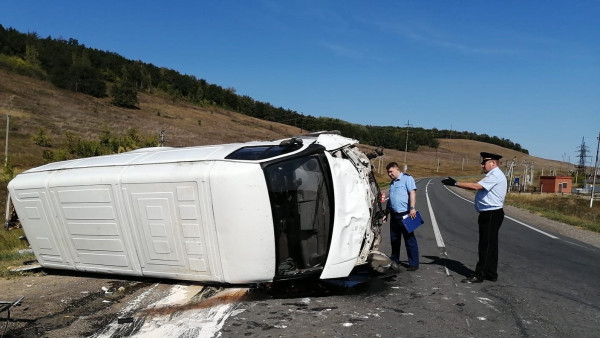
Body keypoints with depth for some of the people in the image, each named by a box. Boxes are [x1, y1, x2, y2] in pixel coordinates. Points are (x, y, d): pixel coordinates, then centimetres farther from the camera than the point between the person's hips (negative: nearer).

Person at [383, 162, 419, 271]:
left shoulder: (407, 178, -4)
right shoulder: (392, 183, 21)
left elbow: (412, 193, -15)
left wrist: (412, 208, -26)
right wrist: (386, 213, 25)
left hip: (405, 214, -8)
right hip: (394, 215, 8)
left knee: (409, 239, -1)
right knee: (394, 239, 13)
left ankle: (414, 263, 6)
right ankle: (394, 261, 24)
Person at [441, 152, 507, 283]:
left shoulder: (495, 176, -15)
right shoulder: (494, 175, 17)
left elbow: (476, 186, -24)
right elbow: (479, 187, 15)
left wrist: (455, 183, -22)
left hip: (491, 215, -10)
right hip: (489, 214, 10)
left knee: (486, 245, -5)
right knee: (490, 245, 15)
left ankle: (479, 275, 0)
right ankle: (491, 274, 24)